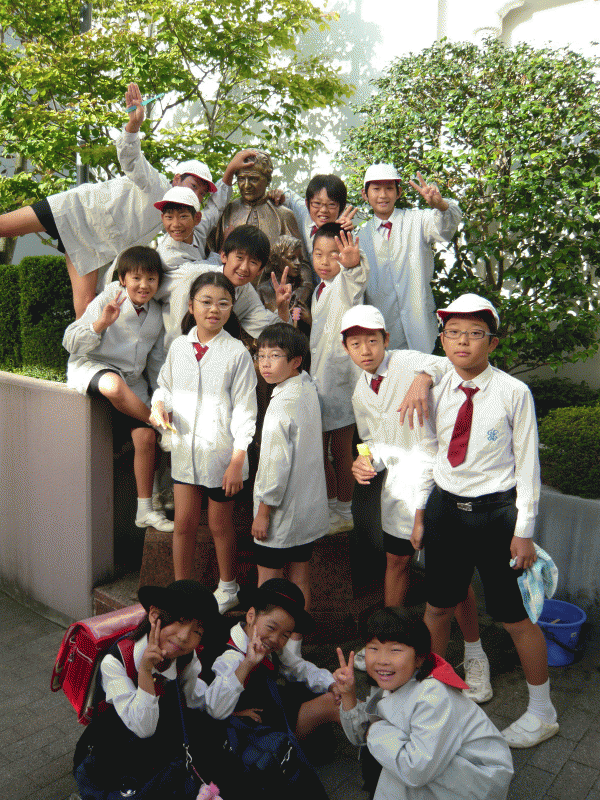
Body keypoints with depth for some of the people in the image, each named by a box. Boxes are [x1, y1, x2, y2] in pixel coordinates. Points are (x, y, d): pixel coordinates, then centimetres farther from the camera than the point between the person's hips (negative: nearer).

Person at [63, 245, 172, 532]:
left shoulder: (156, 314, 8)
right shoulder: (107, 301, -7)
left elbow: (156, 360, 17)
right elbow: (71, 342, -12)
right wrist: (101, 324, -27)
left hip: (132, 380, 5)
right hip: (91, 367, -4)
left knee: (145, 436, -11)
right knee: (115, 385, -41)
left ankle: (145, 510, 2)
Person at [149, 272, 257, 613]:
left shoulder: (237, 353, -11)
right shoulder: (179, 347, 2)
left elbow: (244, 411, -10)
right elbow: (166, 387, 15)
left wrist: (237, 462, -13)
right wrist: (159, 405, -9)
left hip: (221, 453, -3)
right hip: (185, 449, 4)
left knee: (220, 526, 11)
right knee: (184, 524, 11)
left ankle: (227, 590, 33)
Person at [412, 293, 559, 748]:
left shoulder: (513, 393, -11)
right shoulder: (436, 393, 0)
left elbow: (527, 463, -7)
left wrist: (524, 531, -7)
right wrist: (420, 516, 10)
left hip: (496, 513, -4)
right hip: (446, 508, 4)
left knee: (515, 617, 6)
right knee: (437, 608, 17)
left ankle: (542, 714, 29)